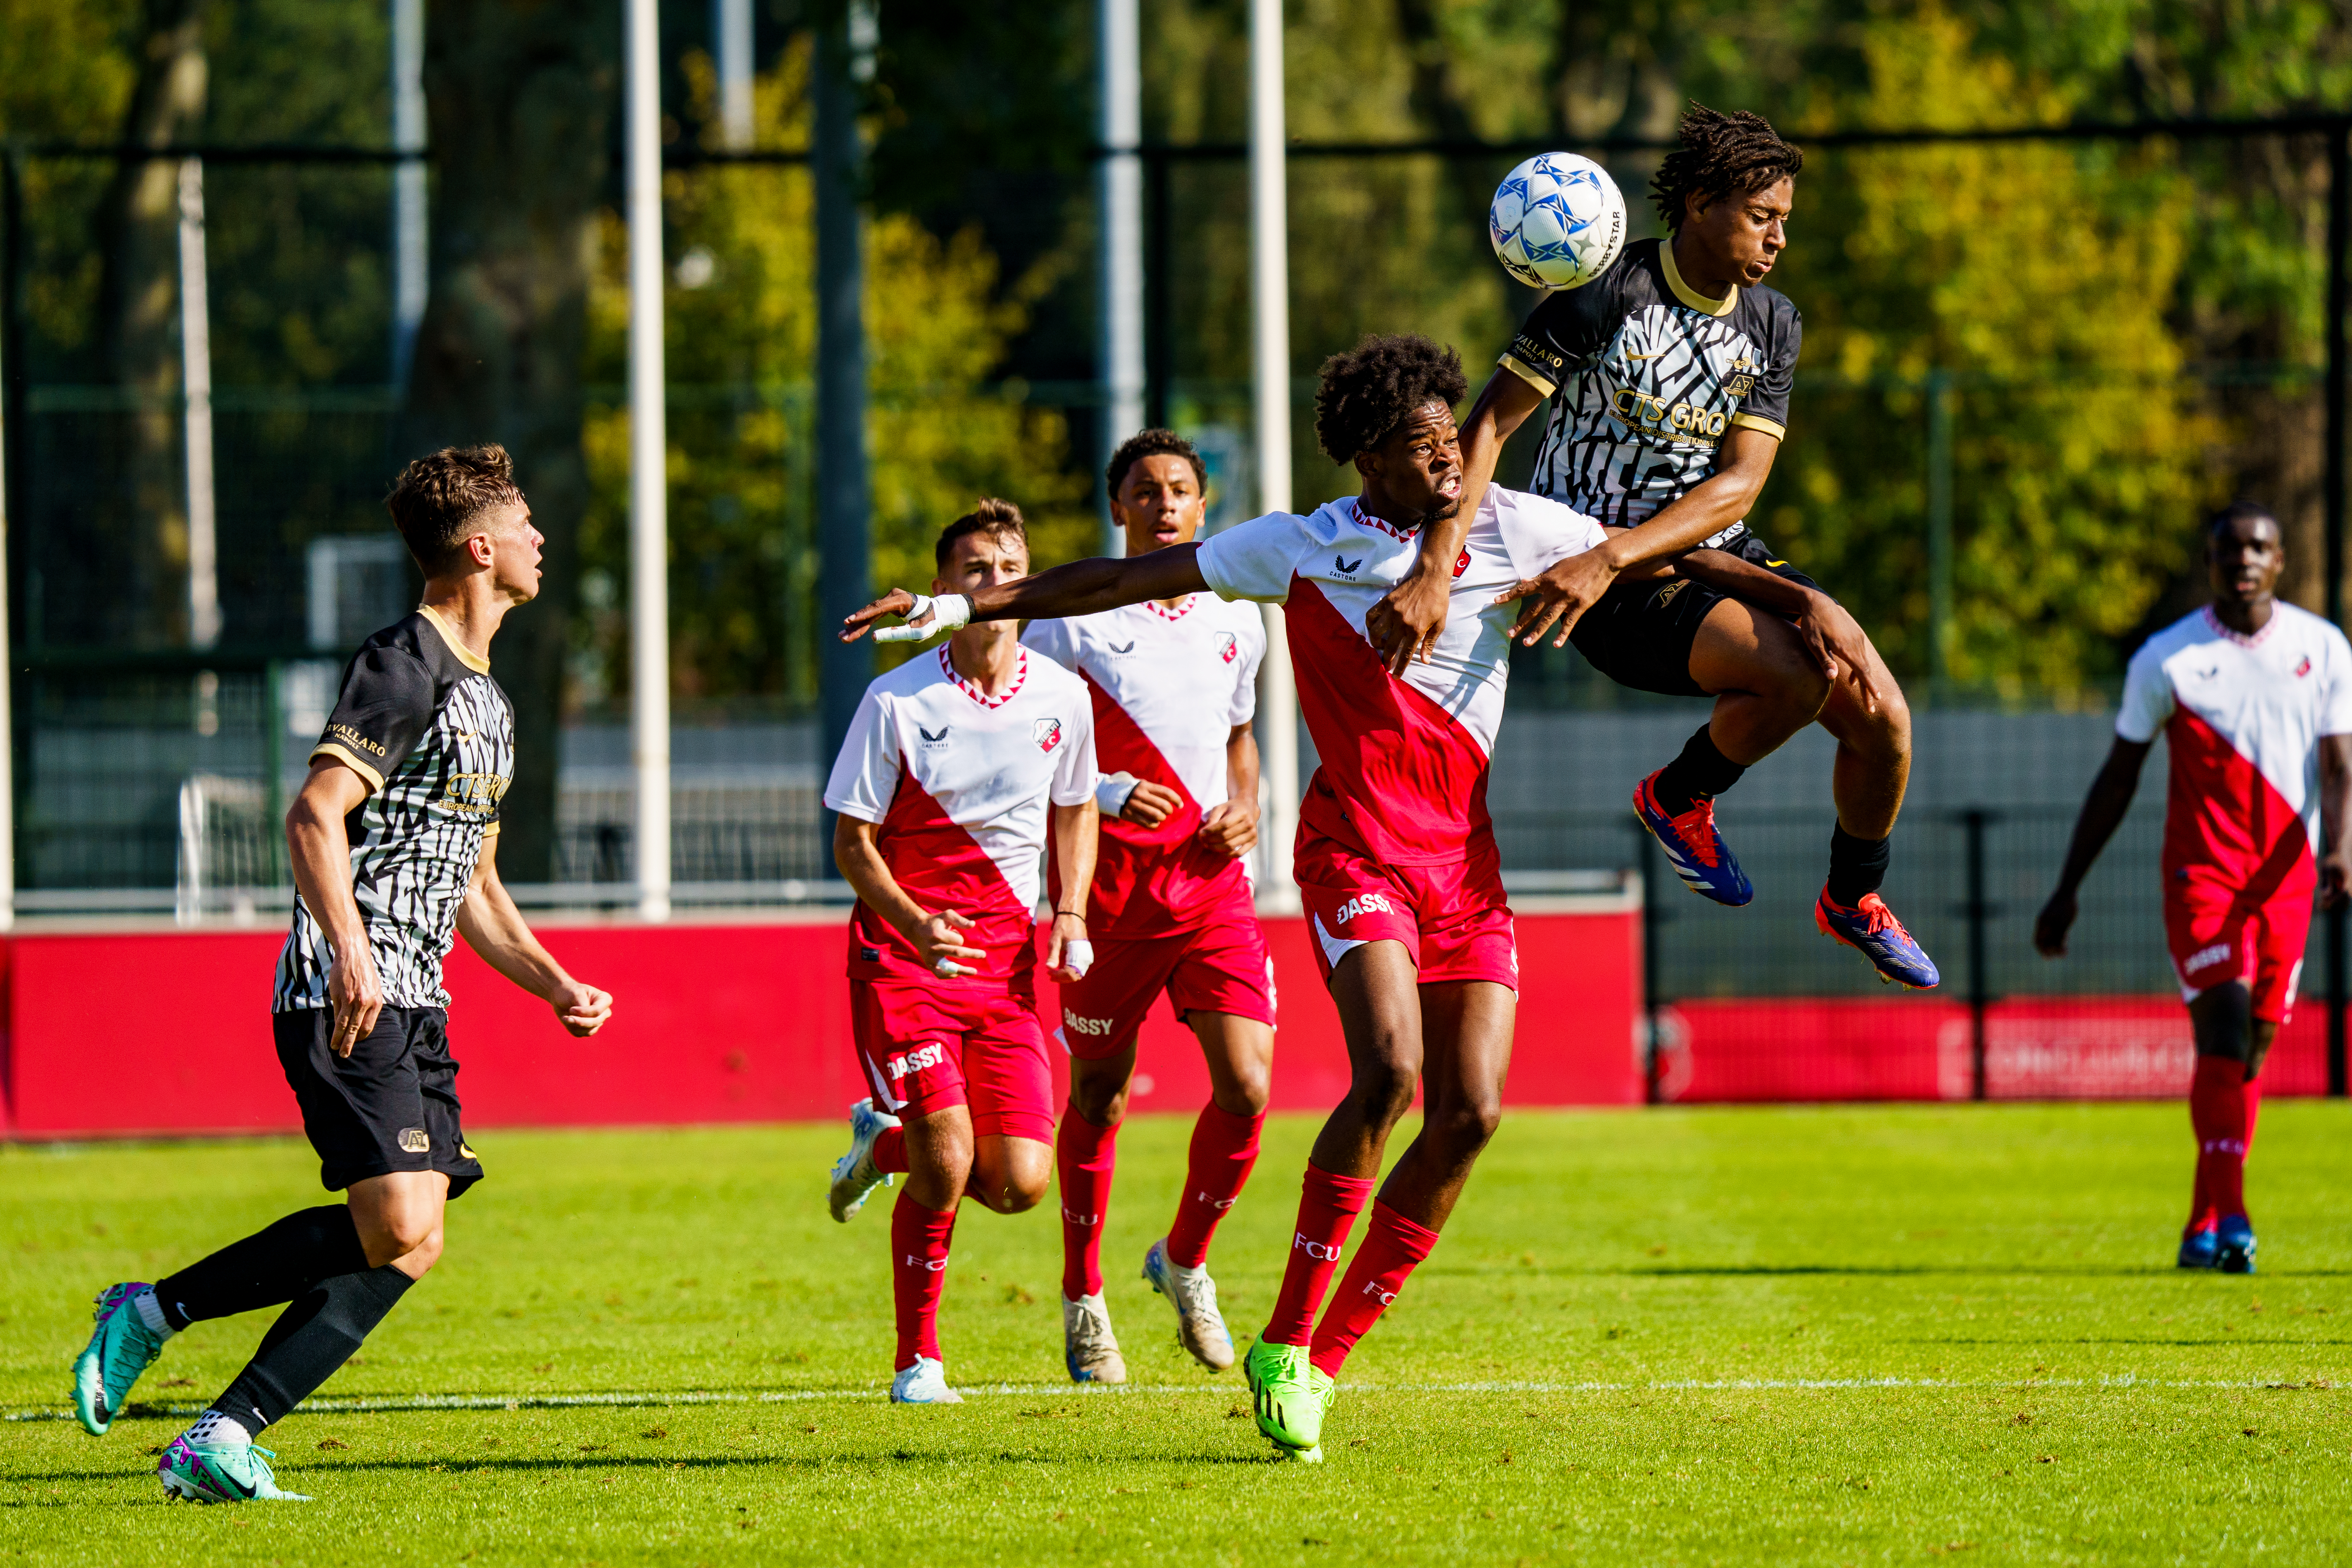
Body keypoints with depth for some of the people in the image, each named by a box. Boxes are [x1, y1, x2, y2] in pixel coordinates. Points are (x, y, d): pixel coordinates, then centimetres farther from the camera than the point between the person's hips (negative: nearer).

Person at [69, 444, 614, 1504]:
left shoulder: (486, 700, 22)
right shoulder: (404, 667, -8)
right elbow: (314, 818, -19)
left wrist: (557, 988, 18)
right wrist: (349, 951, -31)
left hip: (413, 1008, 9)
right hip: (345, 998, -9)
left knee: (408, 1243, -5)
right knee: (399, 1229, -19)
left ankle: (221, 1441, -7)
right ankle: (157, 1311, -8)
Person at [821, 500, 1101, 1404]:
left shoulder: (1061, 696, 2)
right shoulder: (897, 702, -9)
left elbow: (1075, 812, 19)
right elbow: (852, 842, -5)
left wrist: (1071, 917, 2)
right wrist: (915, 925, -22)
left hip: (1006, 963, 4)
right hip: (900, 956, -4)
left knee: (1018, 1185, -6)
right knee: (948, 1161, -18)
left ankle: (885, 1141, 26)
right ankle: (918, 1360, 3)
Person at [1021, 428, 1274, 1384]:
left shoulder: (1237, 623, 11)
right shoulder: (1072, 621, -4)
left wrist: (1245, 806, 6)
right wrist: (1106, 792, -17)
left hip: (1214, 880, 3)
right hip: (1113, 883, -3)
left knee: (1247, 1088, -9)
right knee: (1098, 1096, 5)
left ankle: (1184, 1260, 15)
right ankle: (1082, 1297, 22)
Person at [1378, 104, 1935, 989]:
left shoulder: (1772, 326, 1)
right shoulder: (1609, 293, -15)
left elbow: (1739, 484, -9)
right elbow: (1486, 427, -16)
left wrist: (1608, 557, -26)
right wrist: (1432, 572, -28)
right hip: (1609, 589, -6)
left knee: (1881, 716, -5)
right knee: (1792, 675, -29)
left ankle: (1853, 900, 23)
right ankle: (1678, 800, 1)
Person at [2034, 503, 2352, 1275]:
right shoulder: (2168, 659, -1)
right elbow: (2117, 778, 6)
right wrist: (2067, 889, 6)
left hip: (2286, 878, 3)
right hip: (2201, 871, -3)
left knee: (2251, 1048, 7)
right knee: (2225, 1028, -18)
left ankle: (2205, 1230, 16)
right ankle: (2230, 1213, -23)